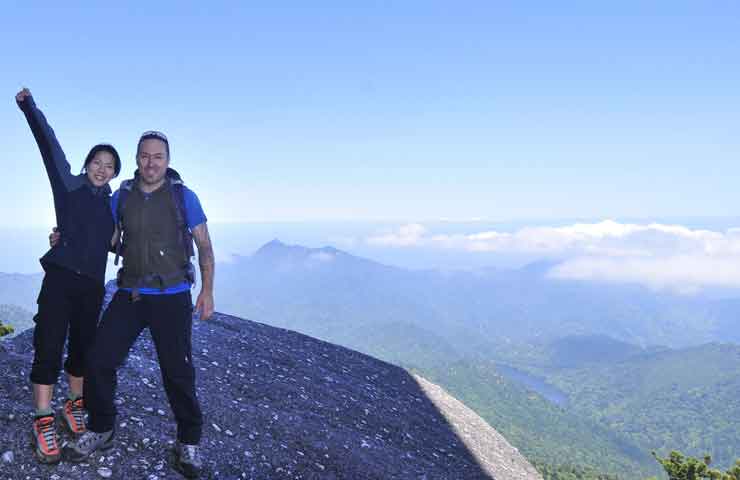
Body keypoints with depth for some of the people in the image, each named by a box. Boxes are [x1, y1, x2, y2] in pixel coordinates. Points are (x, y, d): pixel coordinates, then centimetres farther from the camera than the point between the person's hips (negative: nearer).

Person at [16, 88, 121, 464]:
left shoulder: (111, 204, 11)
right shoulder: (69, 186, 0)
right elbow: (50, 147, -10)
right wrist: (29, 107, -17)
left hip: (92, 285, 4)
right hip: (60, 278, -4)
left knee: (83, 347, 12)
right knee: (49, 349, -6)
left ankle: (74, 405, 29)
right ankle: (43, 423, 1)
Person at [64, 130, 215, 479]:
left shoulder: (183, 196, -4)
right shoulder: (121, 196, 4)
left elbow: (204, 246, 0)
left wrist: (207, 291, -7)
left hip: (172, 298, -3)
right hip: (129, 294, 3)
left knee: (177, 371, 1)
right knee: (99, 361, 0)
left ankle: (189, 442, 21)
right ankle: (101, 430, 25)